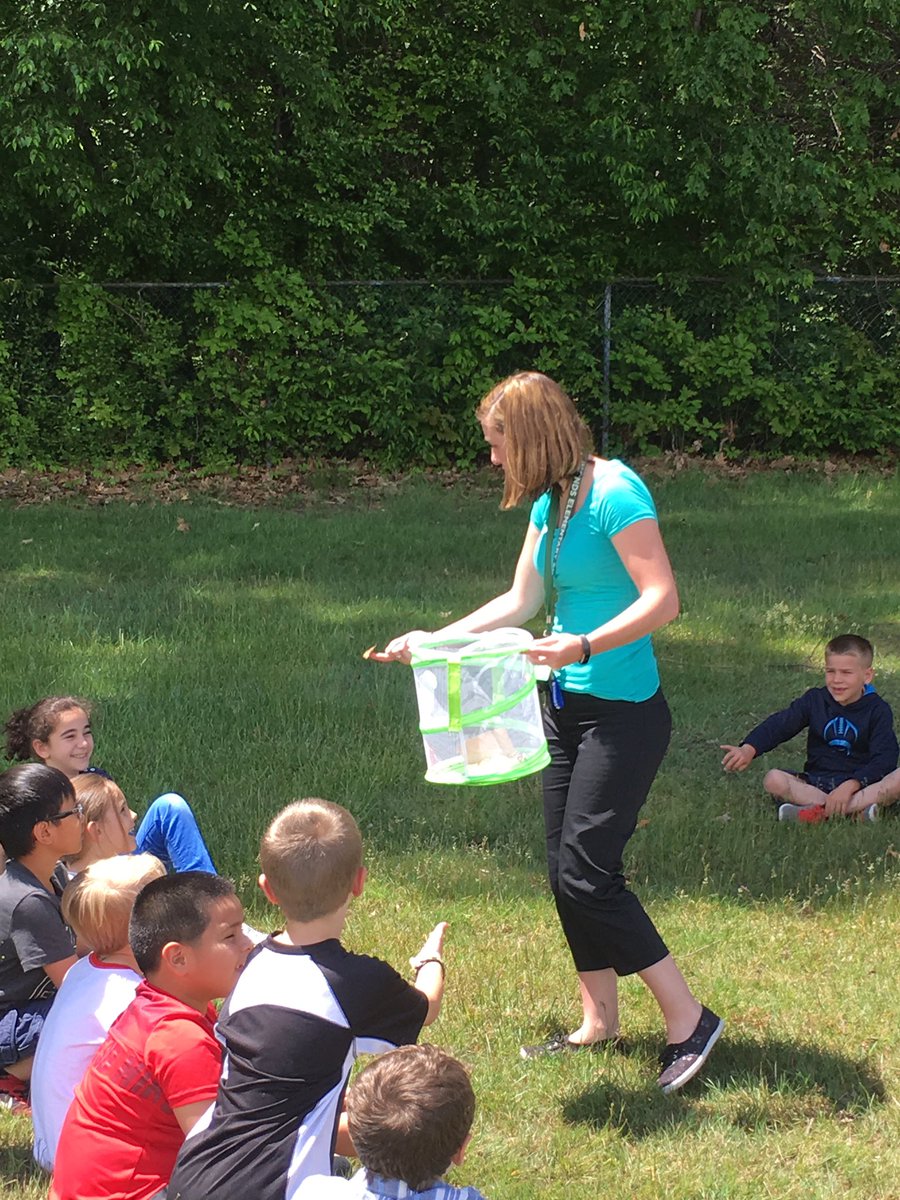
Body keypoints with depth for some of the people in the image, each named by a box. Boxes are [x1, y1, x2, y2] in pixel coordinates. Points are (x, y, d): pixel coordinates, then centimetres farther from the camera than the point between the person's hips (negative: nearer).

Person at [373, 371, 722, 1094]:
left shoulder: (614, 492, -17)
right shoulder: (547, 503, 10)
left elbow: (663, 600, -23)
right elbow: (520, 603, 19)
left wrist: (584, 646, -33)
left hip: (624, 711, -9)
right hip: (569, 708, 9)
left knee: (586, 873, -12)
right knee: (566, 871, 11)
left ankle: (689, 1020, -4)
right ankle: (599, 1022, 22)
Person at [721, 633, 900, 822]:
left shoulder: (877, 710, -2)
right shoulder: (815, 700, 5)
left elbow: (884, 758, -13)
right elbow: (780, 724, -8)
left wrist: (850, 785, -29)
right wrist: (749, 749, -28)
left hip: (860, 784, -2)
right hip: (816, 782, 2)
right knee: (773, 779, -26)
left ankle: (821, 812, -39)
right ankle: (857, 811, -35)